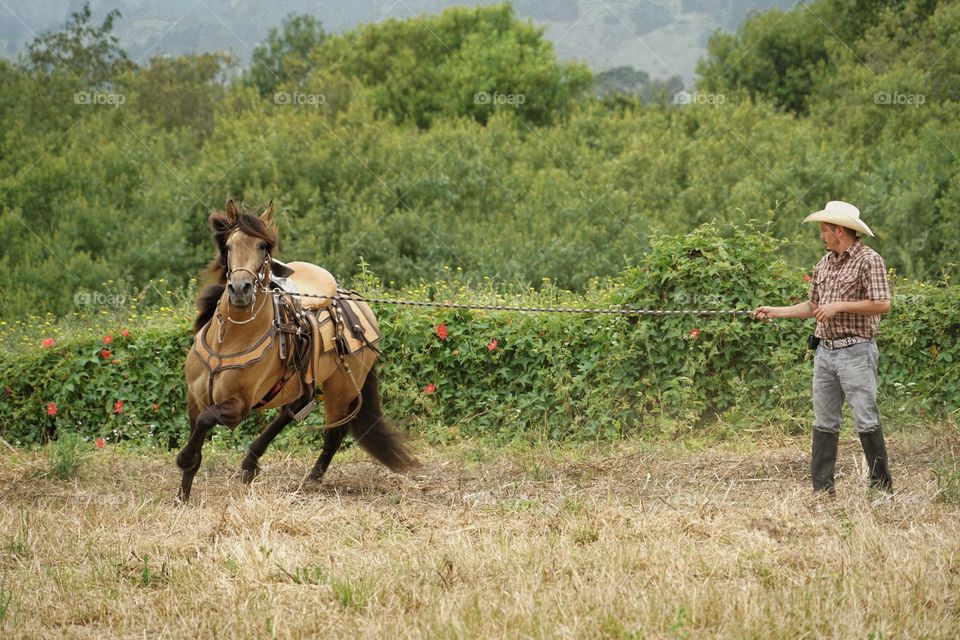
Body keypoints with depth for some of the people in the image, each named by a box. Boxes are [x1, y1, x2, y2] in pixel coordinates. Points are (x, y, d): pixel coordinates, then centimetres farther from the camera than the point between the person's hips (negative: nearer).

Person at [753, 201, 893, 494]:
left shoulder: (868, 260, -7)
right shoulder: (825, 263, 16)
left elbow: (882, 304, -16)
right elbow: (812, 306, 23)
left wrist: (839, 306, -15)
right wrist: (775, 311, 15)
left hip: (856, 352, -8)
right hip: (825, 351, 8)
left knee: (866, 420, -7)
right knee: (824, 423, 7)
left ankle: (882, 488, 0)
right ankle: (822, 490, 10)